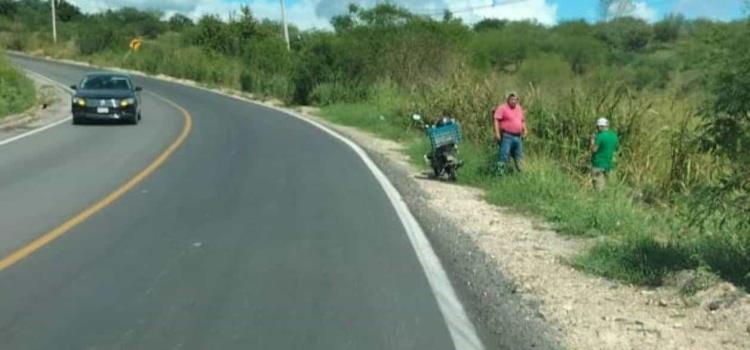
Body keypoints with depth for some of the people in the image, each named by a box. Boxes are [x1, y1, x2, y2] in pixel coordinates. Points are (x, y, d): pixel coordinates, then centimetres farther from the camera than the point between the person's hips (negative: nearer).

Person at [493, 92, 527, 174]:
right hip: (507, 136, -7)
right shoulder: (502, 108, -7)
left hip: (518, 137, 7)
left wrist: (525, 129, 13)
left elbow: (522, 120, 27)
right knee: (504, 155, -12)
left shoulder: (519, 108, 16)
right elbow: (496, 120, -13)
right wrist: (497, 133, -22)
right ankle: (500, 172, -10)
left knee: (519, 157, 15)